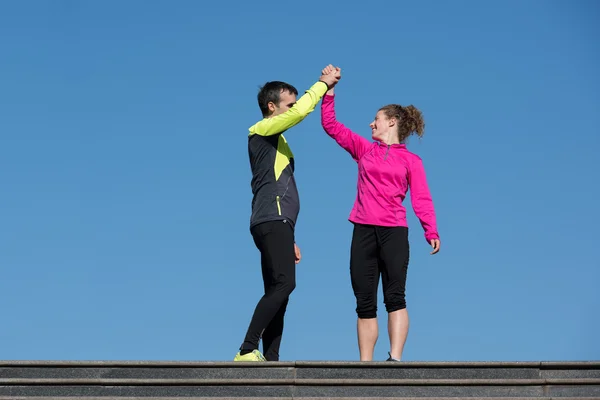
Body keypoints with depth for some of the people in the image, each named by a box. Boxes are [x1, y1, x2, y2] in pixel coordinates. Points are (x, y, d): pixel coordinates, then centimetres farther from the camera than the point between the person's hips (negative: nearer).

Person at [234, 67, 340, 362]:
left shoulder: (276, 142, 28)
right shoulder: (261, 131, 1)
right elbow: (300, 112, -16)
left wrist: (289, 239, 24)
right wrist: (323, 84, -1)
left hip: (278, 225, 10)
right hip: (271, 222, -10)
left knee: (278, 293, 1)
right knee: (283, 283, -23)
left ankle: (270, 359, -5)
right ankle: (247, 350, -26)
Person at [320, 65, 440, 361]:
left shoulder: (411, 160, 8)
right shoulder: (364, 149, 17)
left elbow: (421, 199, -2)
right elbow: (330, 124, 17)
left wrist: (431, 232, -16)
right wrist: (329, 88, 10)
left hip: (394, 232, -3)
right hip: (363, 232, 3)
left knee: (395, 297, -13)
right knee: (365, 303, 2)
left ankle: (395, 358, -20)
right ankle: (365, 364, 3)